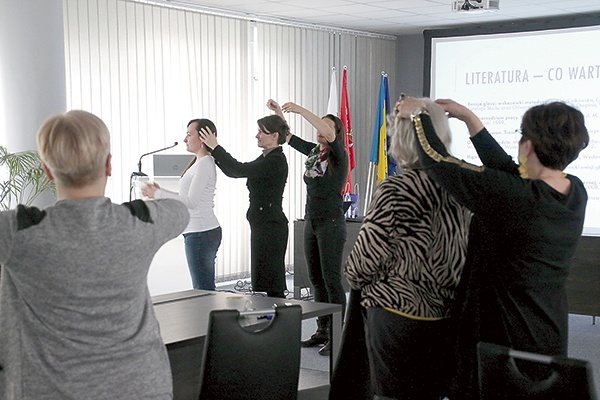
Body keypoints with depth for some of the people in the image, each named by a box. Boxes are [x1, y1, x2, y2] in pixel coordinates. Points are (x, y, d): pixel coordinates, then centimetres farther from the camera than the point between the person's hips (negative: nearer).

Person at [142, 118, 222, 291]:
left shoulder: (204, 165, -15)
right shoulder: (200, 163, 16)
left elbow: (191, 201, -19)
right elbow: (189, 198, 18)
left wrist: (158, 194, -12)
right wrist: (161, 191, 13)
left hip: (200, 233, -10)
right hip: (203, 231, 10)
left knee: (203, 290, -6)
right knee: (206, 290, 12)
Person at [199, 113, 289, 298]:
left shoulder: (276, 161, -15)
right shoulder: (265, 158, 15)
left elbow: (240, 170, -24)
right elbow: (234, 172, 16)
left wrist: (215, 147, -18)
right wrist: (214, 151, 8)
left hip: (271, 226, -10)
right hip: (262, 225, 10)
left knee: (266, 283, -7)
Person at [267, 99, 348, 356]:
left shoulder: (338, 155, -9)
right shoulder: (313, 152, 11)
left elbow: (329, 134, -28)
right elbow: (288, 137, 20)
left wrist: (301, 110, -29)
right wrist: (278, 113, 8)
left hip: (331, 224, -8)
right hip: (311, 222, 8)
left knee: (331, 280, -6)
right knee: (316, 279, 12)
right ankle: (322, 331, 21)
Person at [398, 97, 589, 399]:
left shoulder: (513, 196, -27)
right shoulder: (576, 193, -6)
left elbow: (437, 161, -18)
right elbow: (509, 170, 6)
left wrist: (417, 114, -1)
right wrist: (470, 119, 11)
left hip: (500, 337, -7)